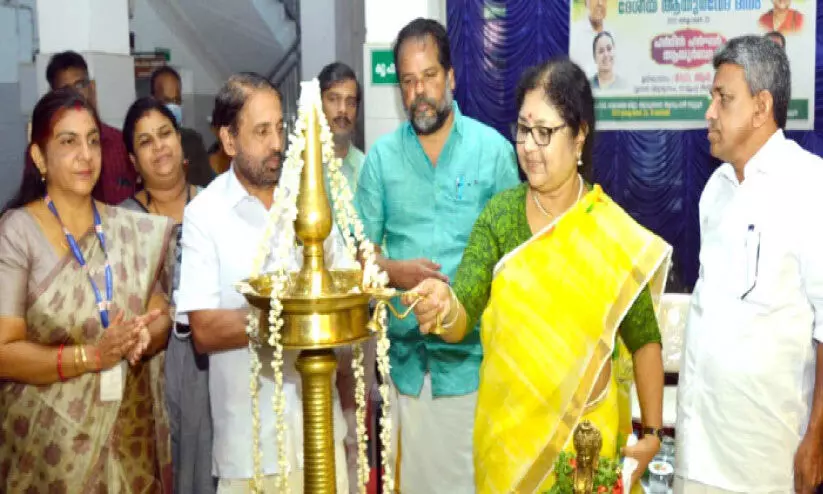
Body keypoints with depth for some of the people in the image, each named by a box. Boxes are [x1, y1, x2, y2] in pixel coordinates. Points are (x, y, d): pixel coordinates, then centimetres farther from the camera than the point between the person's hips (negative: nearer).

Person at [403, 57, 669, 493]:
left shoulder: (613, 233, -10)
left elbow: (644, 339, -1)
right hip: (505, 428, 2)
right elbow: (462, 321, -13)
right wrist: (445, 309, -35)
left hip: (584, 431, -2)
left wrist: (652, 431, -3)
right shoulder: (499, 213, -6)